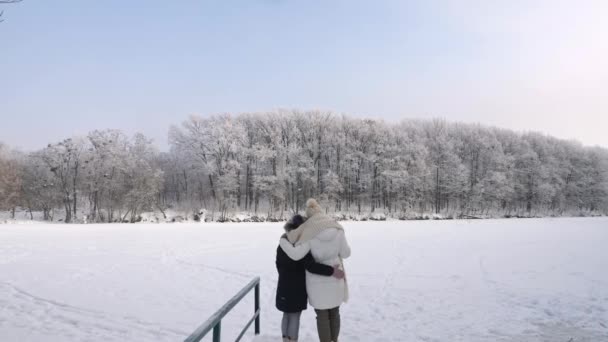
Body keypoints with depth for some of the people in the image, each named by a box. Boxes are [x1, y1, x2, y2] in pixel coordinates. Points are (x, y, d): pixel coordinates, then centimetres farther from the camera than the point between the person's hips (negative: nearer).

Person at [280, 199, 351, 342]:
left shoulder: (309, 233, -20)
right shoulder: (337, 229, -8)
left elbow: (295, 255, -22)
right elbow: (345, 253, -1)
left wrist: (283, 241, -5)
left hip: (317, 280, -3)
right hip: (334, 278, 3)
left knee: (322, 315, 10)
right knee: (334, 312, 21)